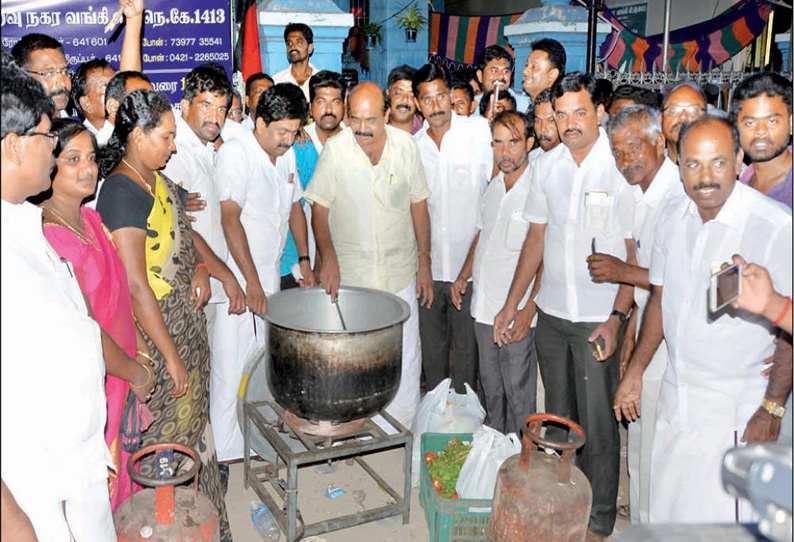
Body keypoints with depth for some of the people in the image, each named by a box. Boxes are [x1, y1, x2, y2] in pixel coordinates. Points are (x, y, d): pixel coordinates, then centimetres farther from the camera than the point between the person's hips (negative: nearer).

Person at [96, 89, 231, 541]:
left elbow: (183, 232, 21)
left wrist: (200, 268, -2)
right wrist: (171, 356, -22)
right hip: (156, 334, -9)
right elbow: (136, 286, -25)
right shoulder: (122, 192, -21)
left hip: (187, 324, 9)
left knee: (192, 419, 21)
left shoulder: (157, 180, 6)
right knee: (166, 439, 6)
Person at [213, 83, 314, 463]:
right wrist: (251, 280, -21)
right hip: (236, 279, -7)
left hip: (272, 275, 7)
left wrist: (304, 258, 15)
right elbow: (230, 219, -20)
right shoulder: (235, 153, -14)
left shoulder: (288, 155, 9)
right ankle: (225, 452, 11)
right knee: (230, 366, -1)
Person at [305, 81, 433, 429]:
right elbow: (319, 208, -3)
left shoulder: (405, 145, -2)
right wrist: (328, 257, -16)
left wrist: (424, 263, 6)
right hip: (350, 275, -1)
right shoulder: (335, 149, -7)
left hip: (400, 274, 1)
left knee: (404, 363, 7)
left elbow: (418, 205, 6)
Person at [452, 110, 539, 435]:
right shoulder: (494, 187, 8)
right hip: (484, 308, 7)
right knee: (490, 387, 19)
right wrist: (463, 277, 16)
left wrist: (528, 310, -19)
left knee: (518, 392, 6)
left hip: (517, 314, -7)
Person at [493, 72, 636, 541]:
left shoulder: (623, 167, -10)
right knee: (558, 418, 16)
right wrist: (511, 305, 10)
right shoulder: (547, 166, 5)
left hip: (600, 318, -5)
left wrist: (617, 317, -16)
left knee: (598, 424, 3)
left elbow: (636, 252, -8)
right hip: (551, 312, 5)